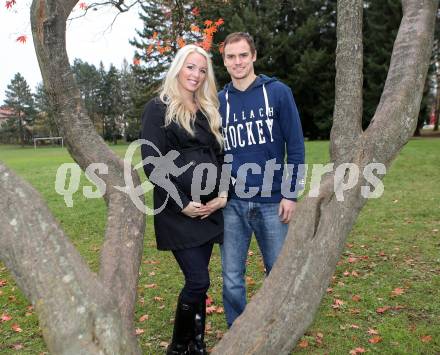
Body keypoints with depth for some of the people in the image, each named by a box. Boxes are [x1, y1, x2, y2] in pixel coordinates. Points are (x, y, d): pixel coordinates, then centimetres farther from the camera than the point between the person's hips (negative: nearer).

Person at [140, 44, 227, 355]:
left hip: (210, 209, 6)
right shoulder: (159, 109, -3)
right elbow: (152, 163, -11)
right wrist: (182, 203, -15)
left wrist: (223, 194, 0)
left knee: (197, 281, 11)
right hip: (178, 212, -5)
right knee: (198, 281, -6)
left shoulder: (209, 112, 16)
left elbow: (220, 157, 16)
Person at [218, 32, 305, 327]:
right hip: (232, 204, 2)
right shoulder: (219, 101, 8)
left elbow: (295, 146, -2)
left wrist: (291, 194, -6)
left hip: (272, 202, -2)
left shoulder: (278, 92, 0)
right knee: (232, 279, 8)